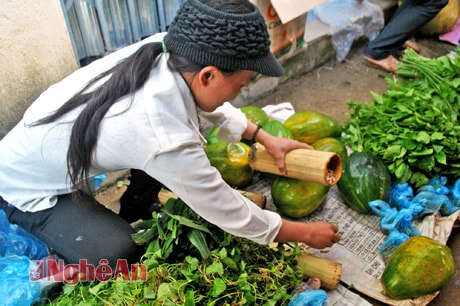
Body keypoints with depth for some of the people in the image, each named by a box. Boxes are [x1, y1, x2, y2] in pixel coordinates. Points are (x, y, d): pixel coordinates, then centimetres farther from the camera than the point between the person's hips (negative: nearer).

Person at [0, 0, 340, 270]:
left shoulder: (163, 49, -21)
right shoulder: (164, 139, -40)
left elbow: (207, 104, 1)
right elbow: (230, 214, -25)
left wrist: (266, 139, 2)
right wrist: (307, 233, -11)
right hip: (27, 187, -7)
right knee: (120, 255, -23)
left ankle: (133, 218, 19)